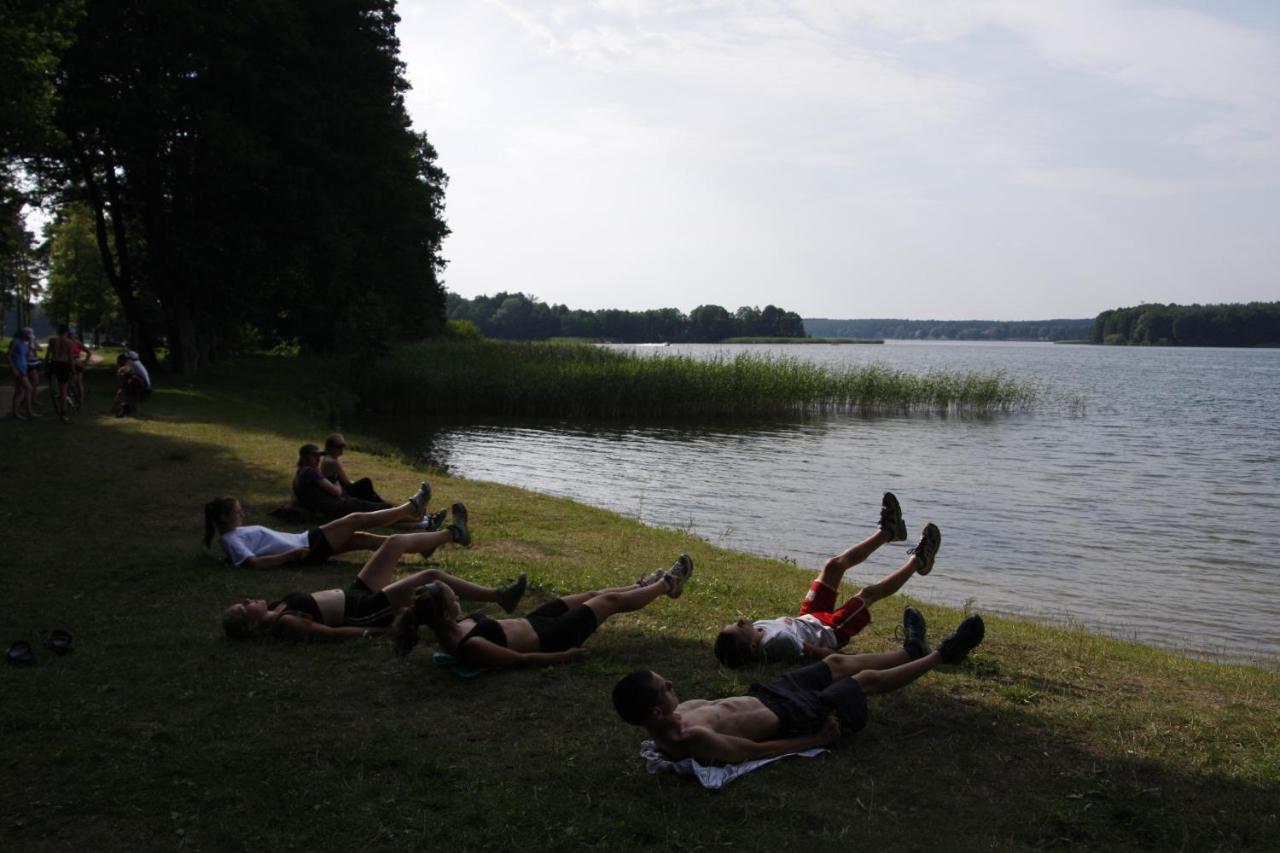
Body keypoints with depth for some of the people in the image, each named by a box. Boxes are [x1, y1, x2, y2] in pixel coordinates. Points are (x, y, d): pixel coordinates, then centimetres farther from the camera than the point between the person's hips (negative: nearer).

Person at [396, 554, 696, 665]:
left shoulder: (450, 628, -12)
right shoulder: (469, 646, -37)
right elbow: (520, 659, -28)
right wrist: (563, 656, -17)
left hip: (531, 622, 8)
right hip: (547, 637, -8)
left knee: (592, 595, 25)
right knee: (610, 601, 12)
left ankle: (646, 586, 54)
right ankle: (666, 584, 39)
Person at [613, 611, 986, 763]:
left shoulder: (667, 719, -16)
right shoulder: (691, 740, -40)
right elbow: (757, 751, -29)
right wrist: (818, 739, -19)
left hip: (764, 695, 8)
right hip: (791, 716, -8)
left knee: (837, 662, 26)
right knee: (868, 678, 14)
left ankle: (912, 652, 55)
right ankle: (943, 653, 41)